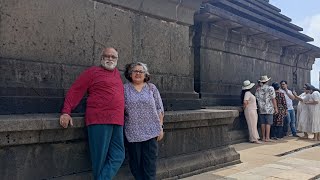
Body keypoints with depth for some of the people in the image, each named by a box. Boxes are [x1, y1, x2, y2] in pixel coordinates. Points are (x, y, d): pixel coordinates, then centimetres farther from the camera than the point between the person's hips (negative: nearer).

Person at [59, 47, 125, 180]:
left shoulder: (116, 73, 21)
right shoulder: (93, 72, 4)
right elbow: (75, 91, -1)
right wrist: (66, 112, -12)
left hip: (117, 122, 6)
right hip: (99, 120, -6)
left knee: (118, 157, 0)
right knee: (100, 159, -1)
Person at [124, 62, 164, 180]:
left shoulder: (151, 88, 8)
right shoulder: (125, 89, 6)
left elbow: (159, 109, 7)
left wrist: (160, 127, 2)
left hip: (151, 131, 0)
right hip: (133, 133, 0)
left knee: (150, 162, 1)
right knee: (135, 162, 5)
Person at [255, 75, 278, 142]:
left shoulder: (258, 89, 7)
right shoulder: (270, 88, -5)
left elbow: (257, 99, 7)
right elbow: (273, 99, -7)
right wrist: (276, 108, -2)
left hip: (261, 109, 4)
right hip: (269, 109, -4)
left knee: (263, 123, 8)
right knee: (268, 123, -2)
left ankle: (263, 137, 13)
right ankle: (267, 138, -3)